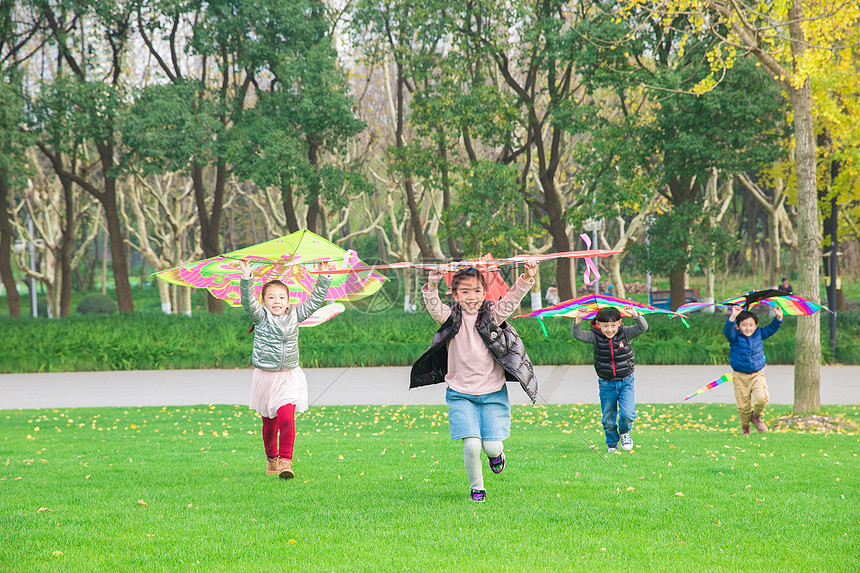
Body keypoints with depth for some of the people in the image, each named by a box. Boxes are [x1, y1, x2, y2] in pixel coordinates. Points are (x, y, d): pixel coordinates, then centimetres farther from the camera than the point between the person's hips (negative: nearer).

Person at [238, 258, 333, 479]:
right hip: (265, 376, -1)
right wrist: (247, 278, -30)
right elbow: (248, 301, -19)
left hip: (289, 377, 1)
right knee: (269, 422, 8)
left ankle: (285, 461, -14)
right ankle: (271, 459, 29)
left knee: (286, 418, -16)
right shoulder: (261, 317, -3)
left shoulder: (295, 315, 5)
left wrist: (324, 278, 2)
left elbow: (315, 300, 9)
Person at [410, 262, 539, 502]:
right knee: (471, 445, -13)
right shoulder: (450, 318, -3)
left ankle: (496, 453, 36)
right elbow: (432, 306, -19)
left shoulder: (492, 315, -1)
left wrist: (527, 279, -31)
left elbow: (512, 299, -13)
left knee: (492, 445, -3)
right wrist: (432, 285, -38)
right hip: (461, 394, -1)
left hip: (493, 392, 1)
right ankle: (476, 488, 12)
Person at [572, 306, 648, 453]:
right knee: (608, 418, 9)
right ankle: (612, 444, 32)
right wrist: (578, 319, -36)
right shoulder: (596, 337, -8)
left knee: (627, 414, -15)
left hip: (625, 382, -1)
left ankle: (624, 432, 17)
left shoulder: (625, 334, -9)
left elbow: (642, 328, -21)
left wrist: (635, 314, -39)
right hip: (606, 384, 1)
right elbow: (577, 335, -18)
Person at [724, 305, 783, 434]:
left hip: (757, 374, 2)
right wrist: (733, 316, -42)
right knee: (743, 405, 0)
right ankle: (745, 426, 25)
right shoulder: (735, 337, -8)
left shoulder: (759, 334, 3)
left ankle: (756, 416, 11)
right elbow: (727, 330, -27)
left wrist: (779, 317, -10)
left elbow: (772, 328, 7)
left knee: (762, 398, -19)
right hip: (740, 376, -2)